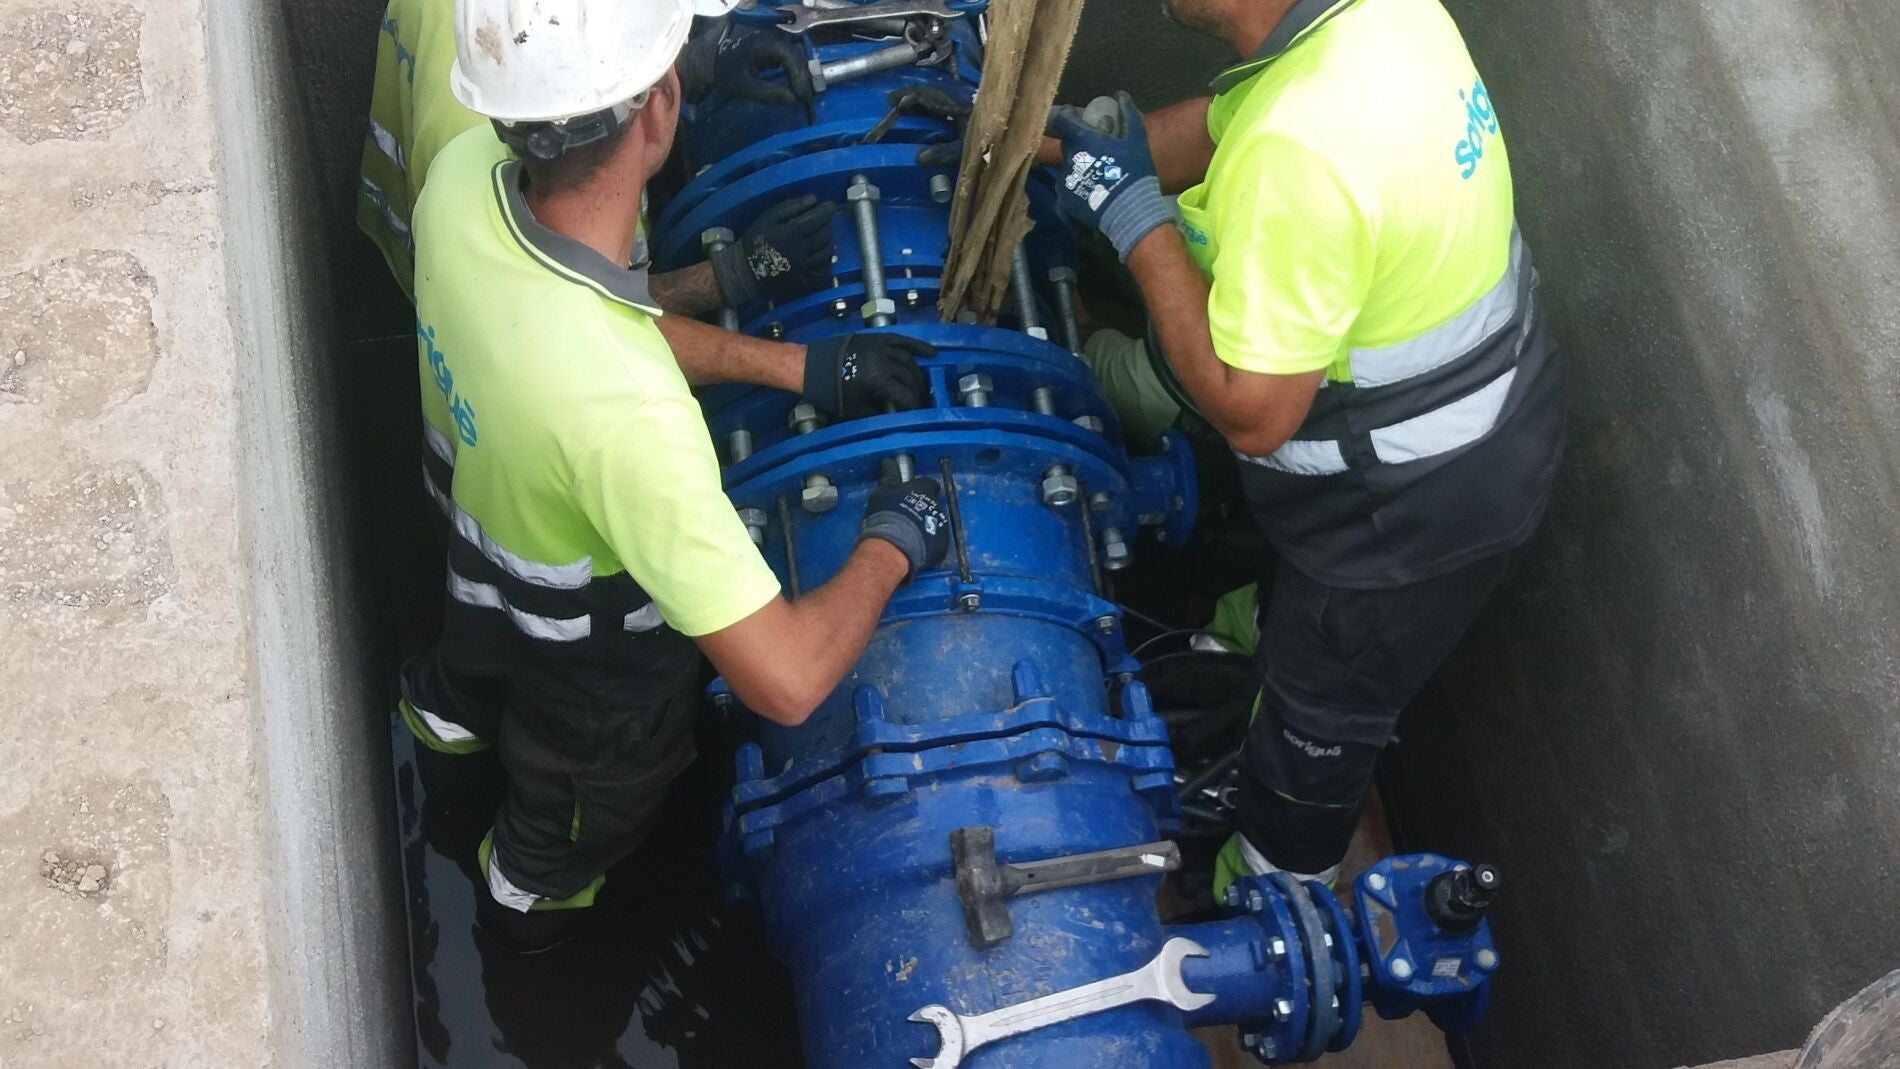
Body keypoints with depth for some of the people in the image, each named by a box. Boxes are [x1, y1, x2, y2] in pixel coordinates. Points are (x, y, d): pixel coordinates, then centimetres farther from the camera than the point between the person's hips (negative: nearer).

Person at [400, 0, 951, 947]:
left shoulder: (463, 177, -28)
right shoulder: (625, 410, -50)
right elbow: (785, 681, -45)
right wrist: (890, 546, -26)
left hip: (478, 527, 5)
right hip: (597, 677, -4)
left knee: (475, 668, 43)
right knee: (575, 812, 34)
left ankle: (447, 710, 77)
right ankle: (529, 900, 66)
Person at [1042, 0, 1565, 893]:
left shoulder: (1298, 152, -40)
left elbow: (1252, 413, -32)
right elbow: (1225, 123, 7)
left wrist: (1134, 217, -26)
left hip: (1410, 508, -7)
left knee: (1316, 716, 20)